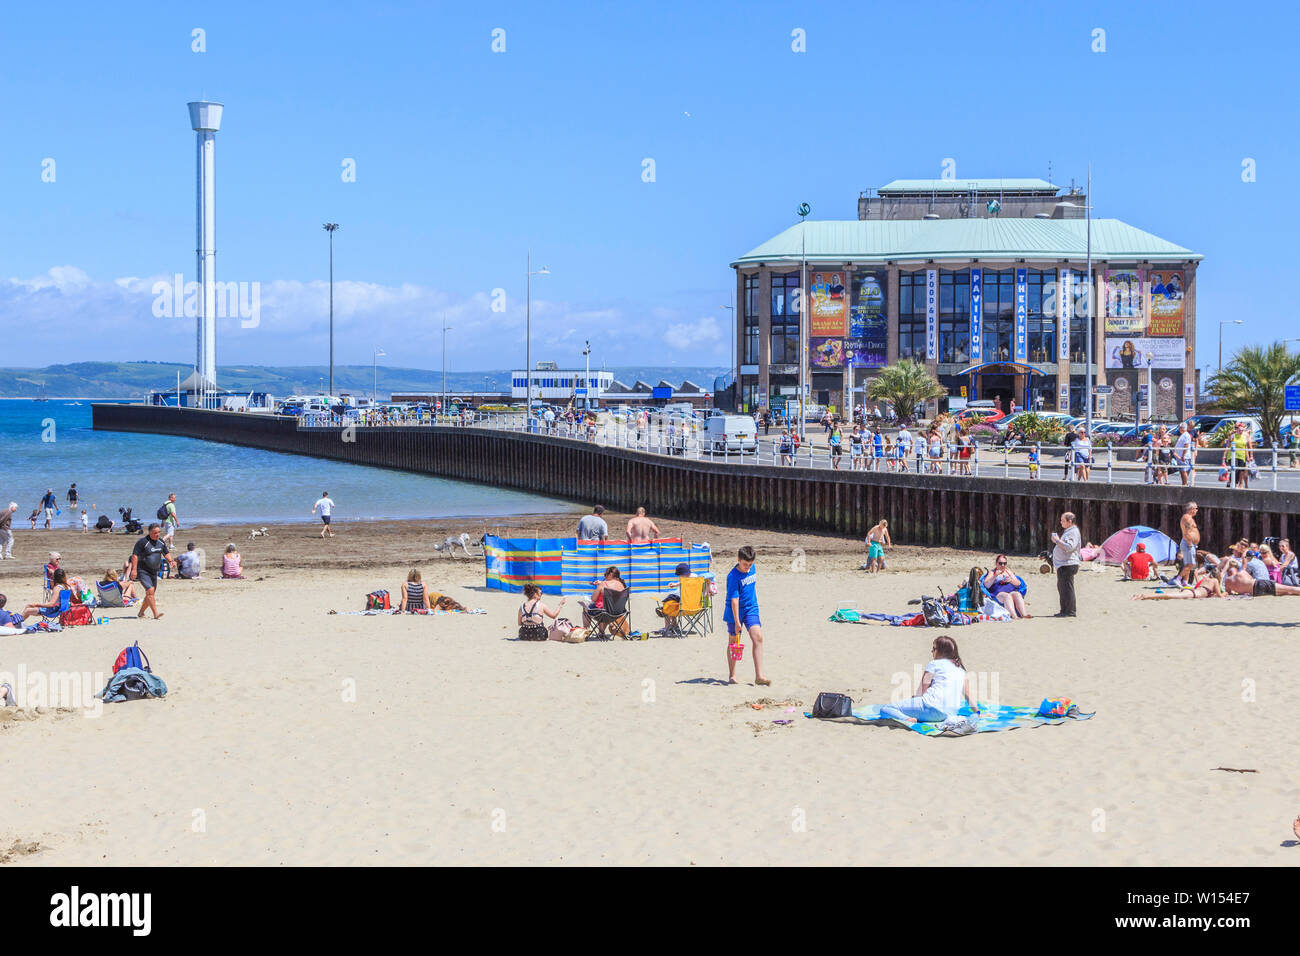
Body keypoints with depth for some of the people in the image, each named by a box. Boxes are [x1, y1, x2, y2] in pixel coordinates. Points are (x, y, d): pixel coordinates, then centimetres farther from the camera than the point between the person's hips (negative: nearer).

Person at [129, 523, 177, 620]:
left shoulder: (161, 542, 8)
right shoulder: (143, 542, -14)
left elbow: (166, 553, 19)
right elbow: (134, 555, -16)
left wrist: (171, 561, -2)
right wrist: (134, 569, -24)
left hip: (154, 572, 8)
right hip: (143, 571, -8)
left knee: (150, 594, 11)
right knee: (150, 590, -21)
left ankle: (141, 613, 28)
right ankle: (156, 613, -23)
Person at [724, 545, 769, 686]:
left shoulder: (753, 568, 1)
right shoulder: (733, 576, -19)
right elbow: (734, 600, -22)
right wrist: (737, 622, -23)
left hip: (751, 609, 5)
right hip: (735, 611, -5)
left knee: (758, 637, -12)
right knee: (733, 642, 7)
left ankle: (759, 676, -16)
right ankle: (732, 676, 20)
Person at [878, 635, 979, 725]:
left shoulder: (934, 664, 5)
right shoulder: (960, 669, 22)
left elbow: (922, 691, 3)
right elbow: (968, 695, 25)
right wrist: (977, 713, 36)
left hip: (933, 708, -8)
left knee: (885, 709, -13)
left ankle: (907, 719, -38)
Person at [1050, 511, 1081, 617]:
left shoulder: (1073, 532, -12)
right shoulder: (1067, 531, 20)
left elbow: (1069, 547, -24)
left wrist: (1057, 540, -17)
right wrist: (1057, 540, 15)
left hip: (1068, 564, -11)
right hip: (1062, 564, 11)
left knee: (1067, 588, -9)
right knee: (1062, 588, 15)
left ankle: (1071, 611, -7)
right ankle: (1064, 610, 21)